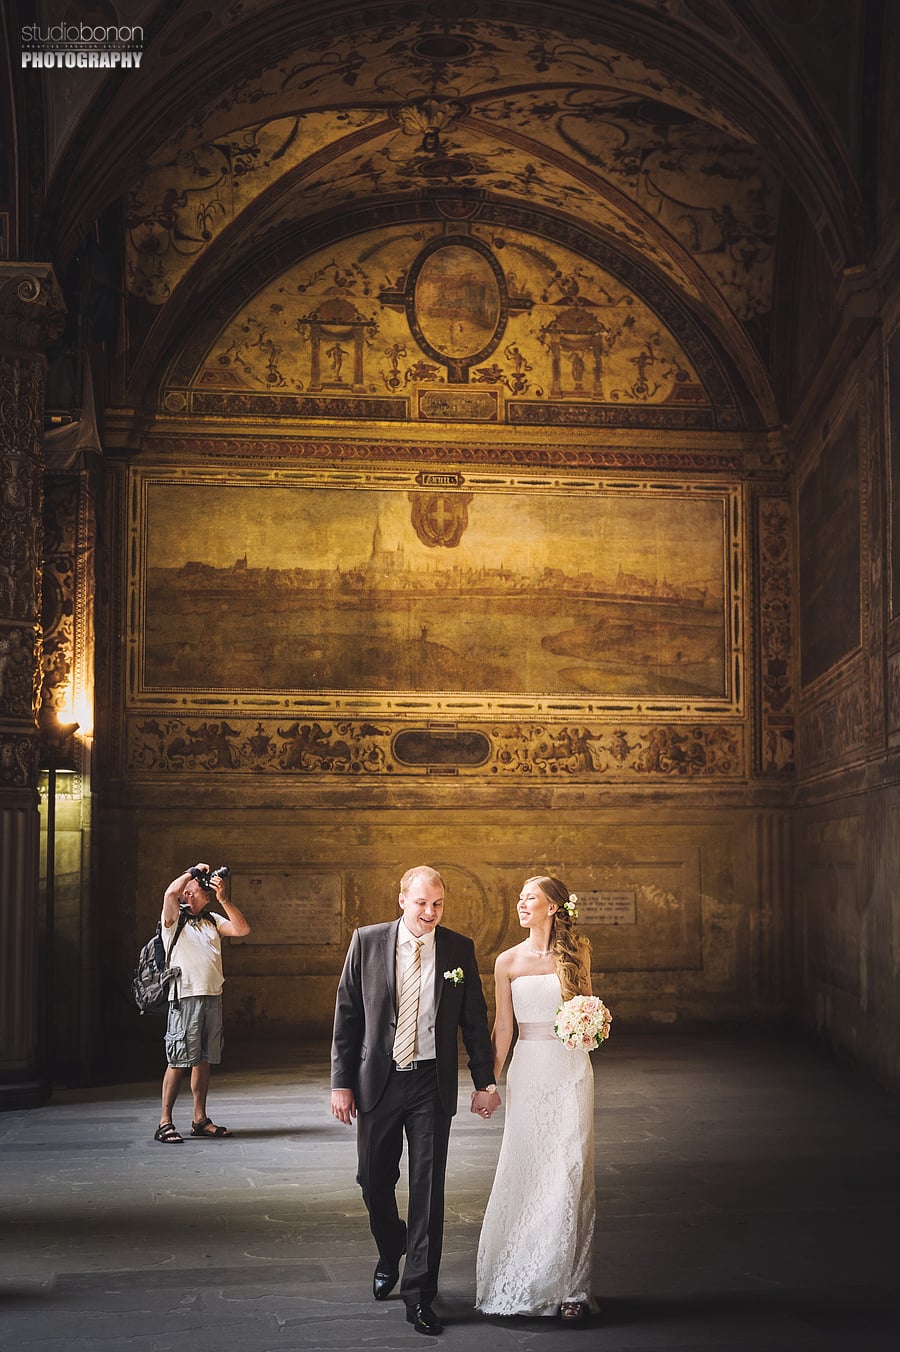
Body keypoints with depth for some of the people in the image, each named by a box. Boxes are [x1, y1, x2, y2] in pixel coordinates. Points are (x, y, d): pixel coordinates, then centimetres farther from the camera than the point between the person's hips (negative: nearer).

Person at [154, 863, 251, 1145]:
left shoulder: (212, 920, 17)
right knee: (178, 1061, -7)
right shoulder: (174, 918, 1)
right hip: (185, 997, -5)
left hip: (213, 997, 6)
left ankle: (200, 1119, 15)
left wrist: (224, 899, -2)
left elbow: (242, 929, 4)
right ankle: (164, 1123, -4)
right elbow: (171, 892, -20)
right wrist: (193, 871, -5)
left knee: (203, 1060, 9)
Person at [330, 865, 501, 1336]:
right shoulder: (367, 942, -2)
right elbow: (347, 1015, 0)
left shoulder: (459, 949, 0)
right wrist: (341, 1081, -3)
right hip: (378, 1082, 1)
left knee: (428, 1189, 0)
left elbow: (474, 1020, 6)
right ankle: (390, 1254, 39)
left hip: (432, 1086, -1)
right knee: (374, 1181, 10)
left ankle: (418, 1293, 9)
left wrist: (485, 1082, 5)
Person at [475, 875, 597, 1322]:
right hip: (527, 1070, 1)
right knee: (524, 1174, 1)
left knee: (570, 1173, -3)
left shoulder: (577, 952, 4)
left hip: (571, 1070, -1)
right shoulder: (509, 961, 4)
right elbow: (503, 1026, 7)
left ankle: (569, 1285, 3)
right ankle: (524, 1280, 14)